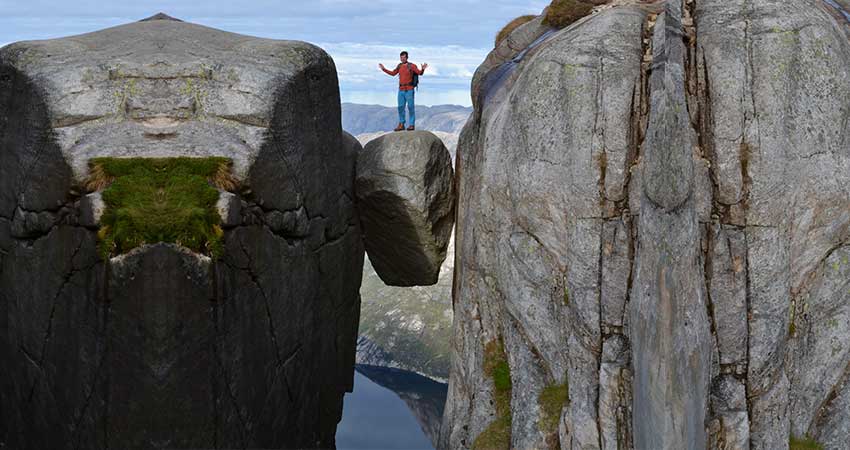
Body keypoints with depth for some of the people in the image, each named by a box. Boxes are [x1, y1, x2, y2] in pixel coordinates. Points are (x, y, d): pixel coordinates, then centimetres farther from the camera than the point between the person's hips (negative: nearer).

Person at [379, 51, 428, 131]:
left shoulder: (411, 66, -6)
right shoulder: (399, 66, 12)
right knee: (400, 107, 6)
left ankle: (412, 125, 1)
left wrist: (423, 69, -36)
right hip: (401, 90, 6)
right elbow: (393, 73, 25)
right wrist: (384, 69, 23)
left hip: (409, 90, -6)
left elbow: (419, 73, -15)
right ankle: (401, 125, 13)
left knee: (410, 107, -4)